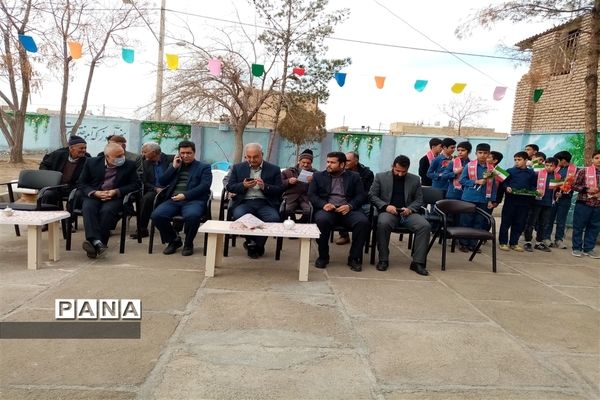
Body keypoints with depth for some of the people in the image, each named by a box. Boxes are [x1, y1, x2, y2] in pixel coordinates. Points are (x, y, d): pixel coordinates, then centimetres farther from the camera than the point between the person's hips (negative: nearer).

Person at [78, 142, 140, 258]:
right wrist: (95, 193, -12)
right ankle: (96, 241, -45)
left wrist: (116, 191, -11)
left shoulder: (129, 165, 3)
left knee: (107, 210, -34)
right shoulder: (92, 163, 6)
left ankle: (94, 244, -34)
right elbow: (81, 183, 8)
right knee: (88, 208, -32)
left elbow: (135, 184, 3)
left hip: (116, 197, -1)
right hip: (94, 195, 1)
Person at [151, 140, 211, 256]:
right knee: (156, 215, -24)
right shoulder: (174, 165, 25)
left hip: (193, 200, -4)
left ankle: (188, 243, -7)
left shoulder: (204, 167, 12)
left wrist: (185, 195, -16)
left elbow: (204, 186, -4)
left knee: (192, 216, -37)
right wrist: (174, 167, 6)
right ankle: (174, 240, 2)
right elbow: (161, 183, 16)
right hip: (173, 200, 4)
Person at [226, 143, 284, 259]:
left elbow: (280, 190, 5)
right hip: (244, 202, 1)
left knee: (274, 218, -31)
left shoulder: (274, 169, 11)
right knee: (239, 216, -33)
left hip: (265, 203, 0)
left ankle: (257, 244, -6)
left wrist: (265, 187, -13)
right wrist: (243, 186, -9)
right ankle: (251, 242, -5)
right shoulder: (237, 168, 16)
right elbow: (229, 187, 10)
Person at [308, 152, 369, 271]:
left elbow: (361, 195, 7)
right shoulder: (318, 176, 17)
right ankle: (323, 256, -14)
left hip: (348, 210, 1)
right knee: (321, 220, -35)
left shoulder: (354, 176, 16)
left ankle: (354, 258, -13)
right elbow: (311, 195, 8)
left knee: (363, 221, -30)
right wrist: (323, 204, -13)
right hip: (327, 209, 0)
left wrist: (350, 206, -13)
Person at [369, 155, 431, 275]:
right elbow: (372, 195, 3)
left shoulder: (415, 179, 12)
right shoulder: (381, 177, 7)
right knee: (383, 223, -37)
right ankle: (383, 260, -21)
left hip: (407, 212, 2)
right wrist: (385, 206, -13)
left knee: (425, 226, -26)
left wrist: (410, 209, -11)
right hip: (389, 211, -2)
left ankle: (418, 262, -19)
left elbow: (419, 200, 11)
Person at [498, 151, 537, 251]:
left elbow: (534, 186, 12)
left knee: (519, 223, 8)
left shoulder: (531, 173, 9)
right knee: (506, 221, 1)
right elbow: (504, 182, 0)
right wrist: (507, 187, -19)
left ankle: (514, 243, 19)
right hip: (510, 200, -2)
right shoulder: (510, 171, 3)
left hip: (524, 201, 3)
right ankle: (503, 242, 10)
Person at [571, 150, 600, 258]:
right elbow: (574, 185, -3)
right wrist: (587, 189, -16)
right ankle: (577, 248, 14)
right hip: (583, 203, -4)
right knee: (579, 226, 3)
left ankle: (589, 249, 21)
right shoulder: (584, 171, -3)